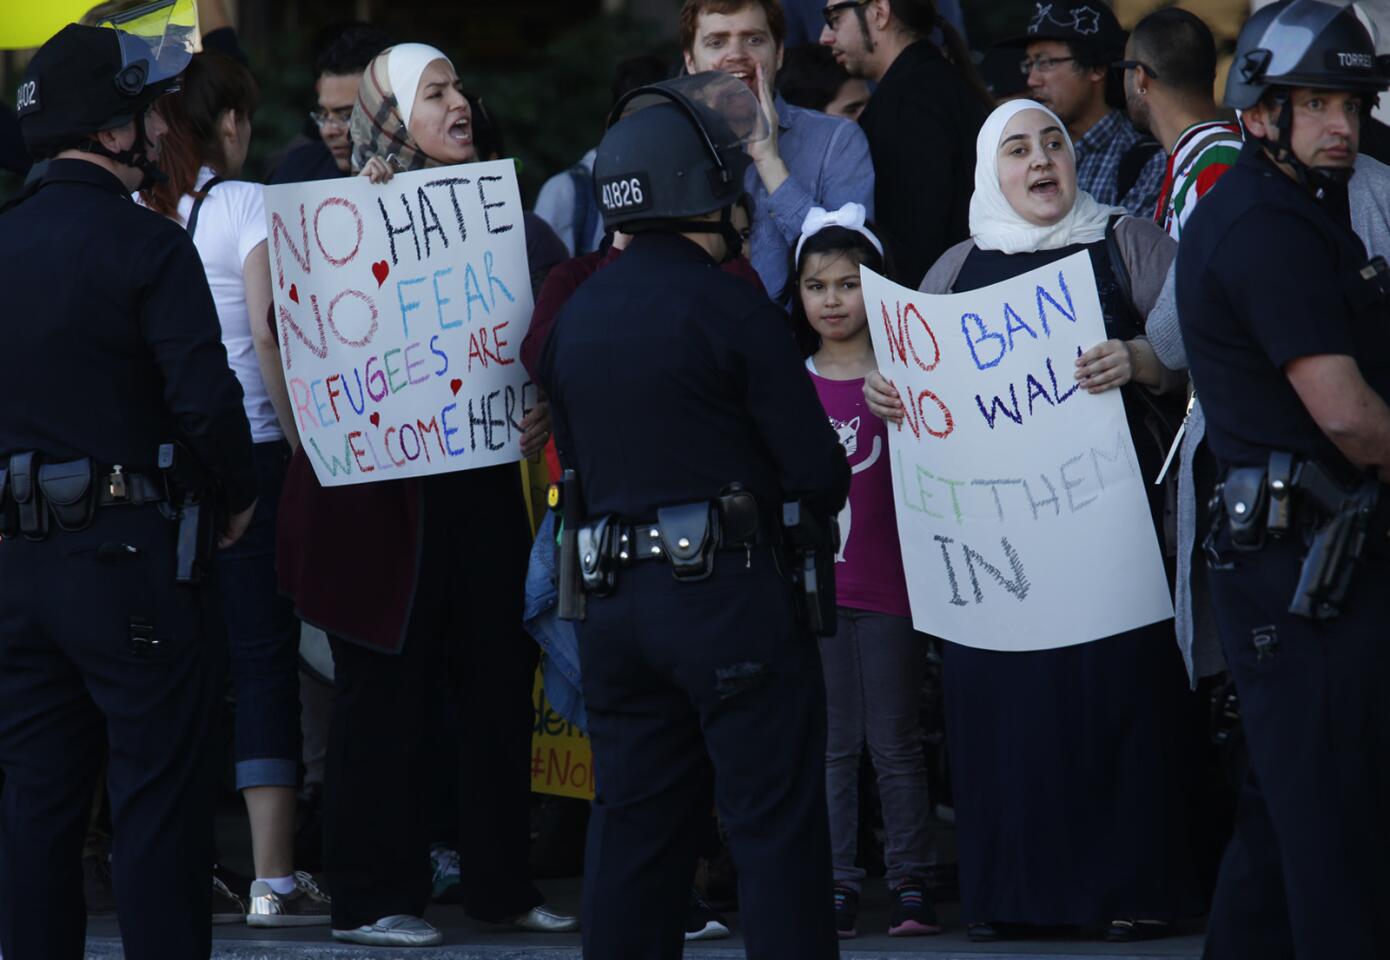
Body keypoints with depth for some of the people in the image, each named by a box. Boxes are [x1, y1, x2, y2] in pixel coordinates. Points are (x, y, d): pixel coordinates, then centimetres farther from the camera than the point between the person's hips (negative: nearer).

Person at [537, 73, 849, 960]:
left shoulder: (576, 317, 11)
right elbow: (818, 472, -11)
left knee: (635, 827, 11)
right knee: (776, 825, -3)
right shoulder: (728, 306, -11)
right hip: (729, 589, -7)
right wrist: (822, 485, 10)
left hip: (614, 599, 7)